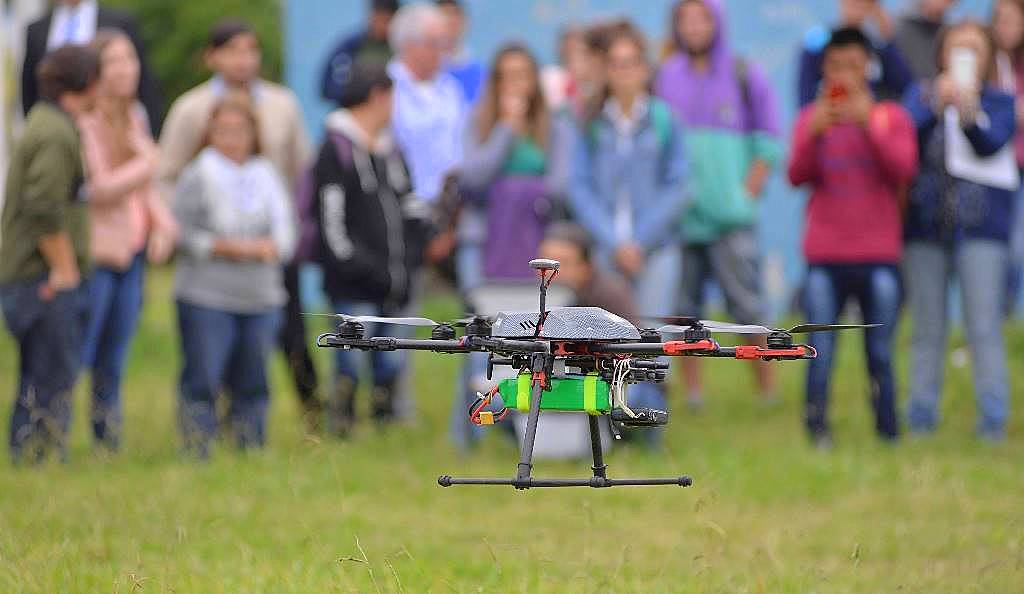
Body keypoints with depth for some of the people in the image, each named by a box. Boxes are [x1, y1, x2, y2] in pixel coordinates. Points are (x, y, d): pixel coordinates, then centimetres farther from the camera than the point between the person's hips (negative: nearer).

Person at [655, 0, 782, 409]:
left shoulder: (744, 77, 5)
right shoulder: (665, 79, 10)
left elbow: (769, 142, 6)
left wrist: (749, 191, -4)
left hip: (730, 214, -2)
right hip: (678, 214, 2)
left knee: (745, 301, -8)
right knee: (683, 303, 0)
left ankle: (766, 386, -3)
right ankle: (691, 389, 5)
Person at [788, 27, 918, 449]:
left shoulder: (891, 117, 8)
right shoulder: (811, 118, 9)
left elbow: (903, 170, -7)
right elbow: (797, 175, -2)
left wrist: (869, 125, -19)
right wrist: (814, 134, -19)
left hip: (879, 258, 0)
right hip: (824, 259, 0)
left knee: (880, 355, -2)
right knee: (821, 352, -9)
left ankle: (888, 434, 2)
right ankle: (817, 433, -8)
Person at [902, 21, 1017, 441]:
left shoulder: (1000, 103, 6)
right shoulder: (922, 95, 9)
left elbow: (992, 145, -13)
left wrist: (969, 115, -31)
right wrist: (936, 106, -25)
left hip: (981, 228, -2)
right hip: (926, 225, 2)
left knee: (984, 327, -7)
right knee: (928, 328, 5)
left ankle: (993, 420, -5)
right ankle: (922, 417, 10)